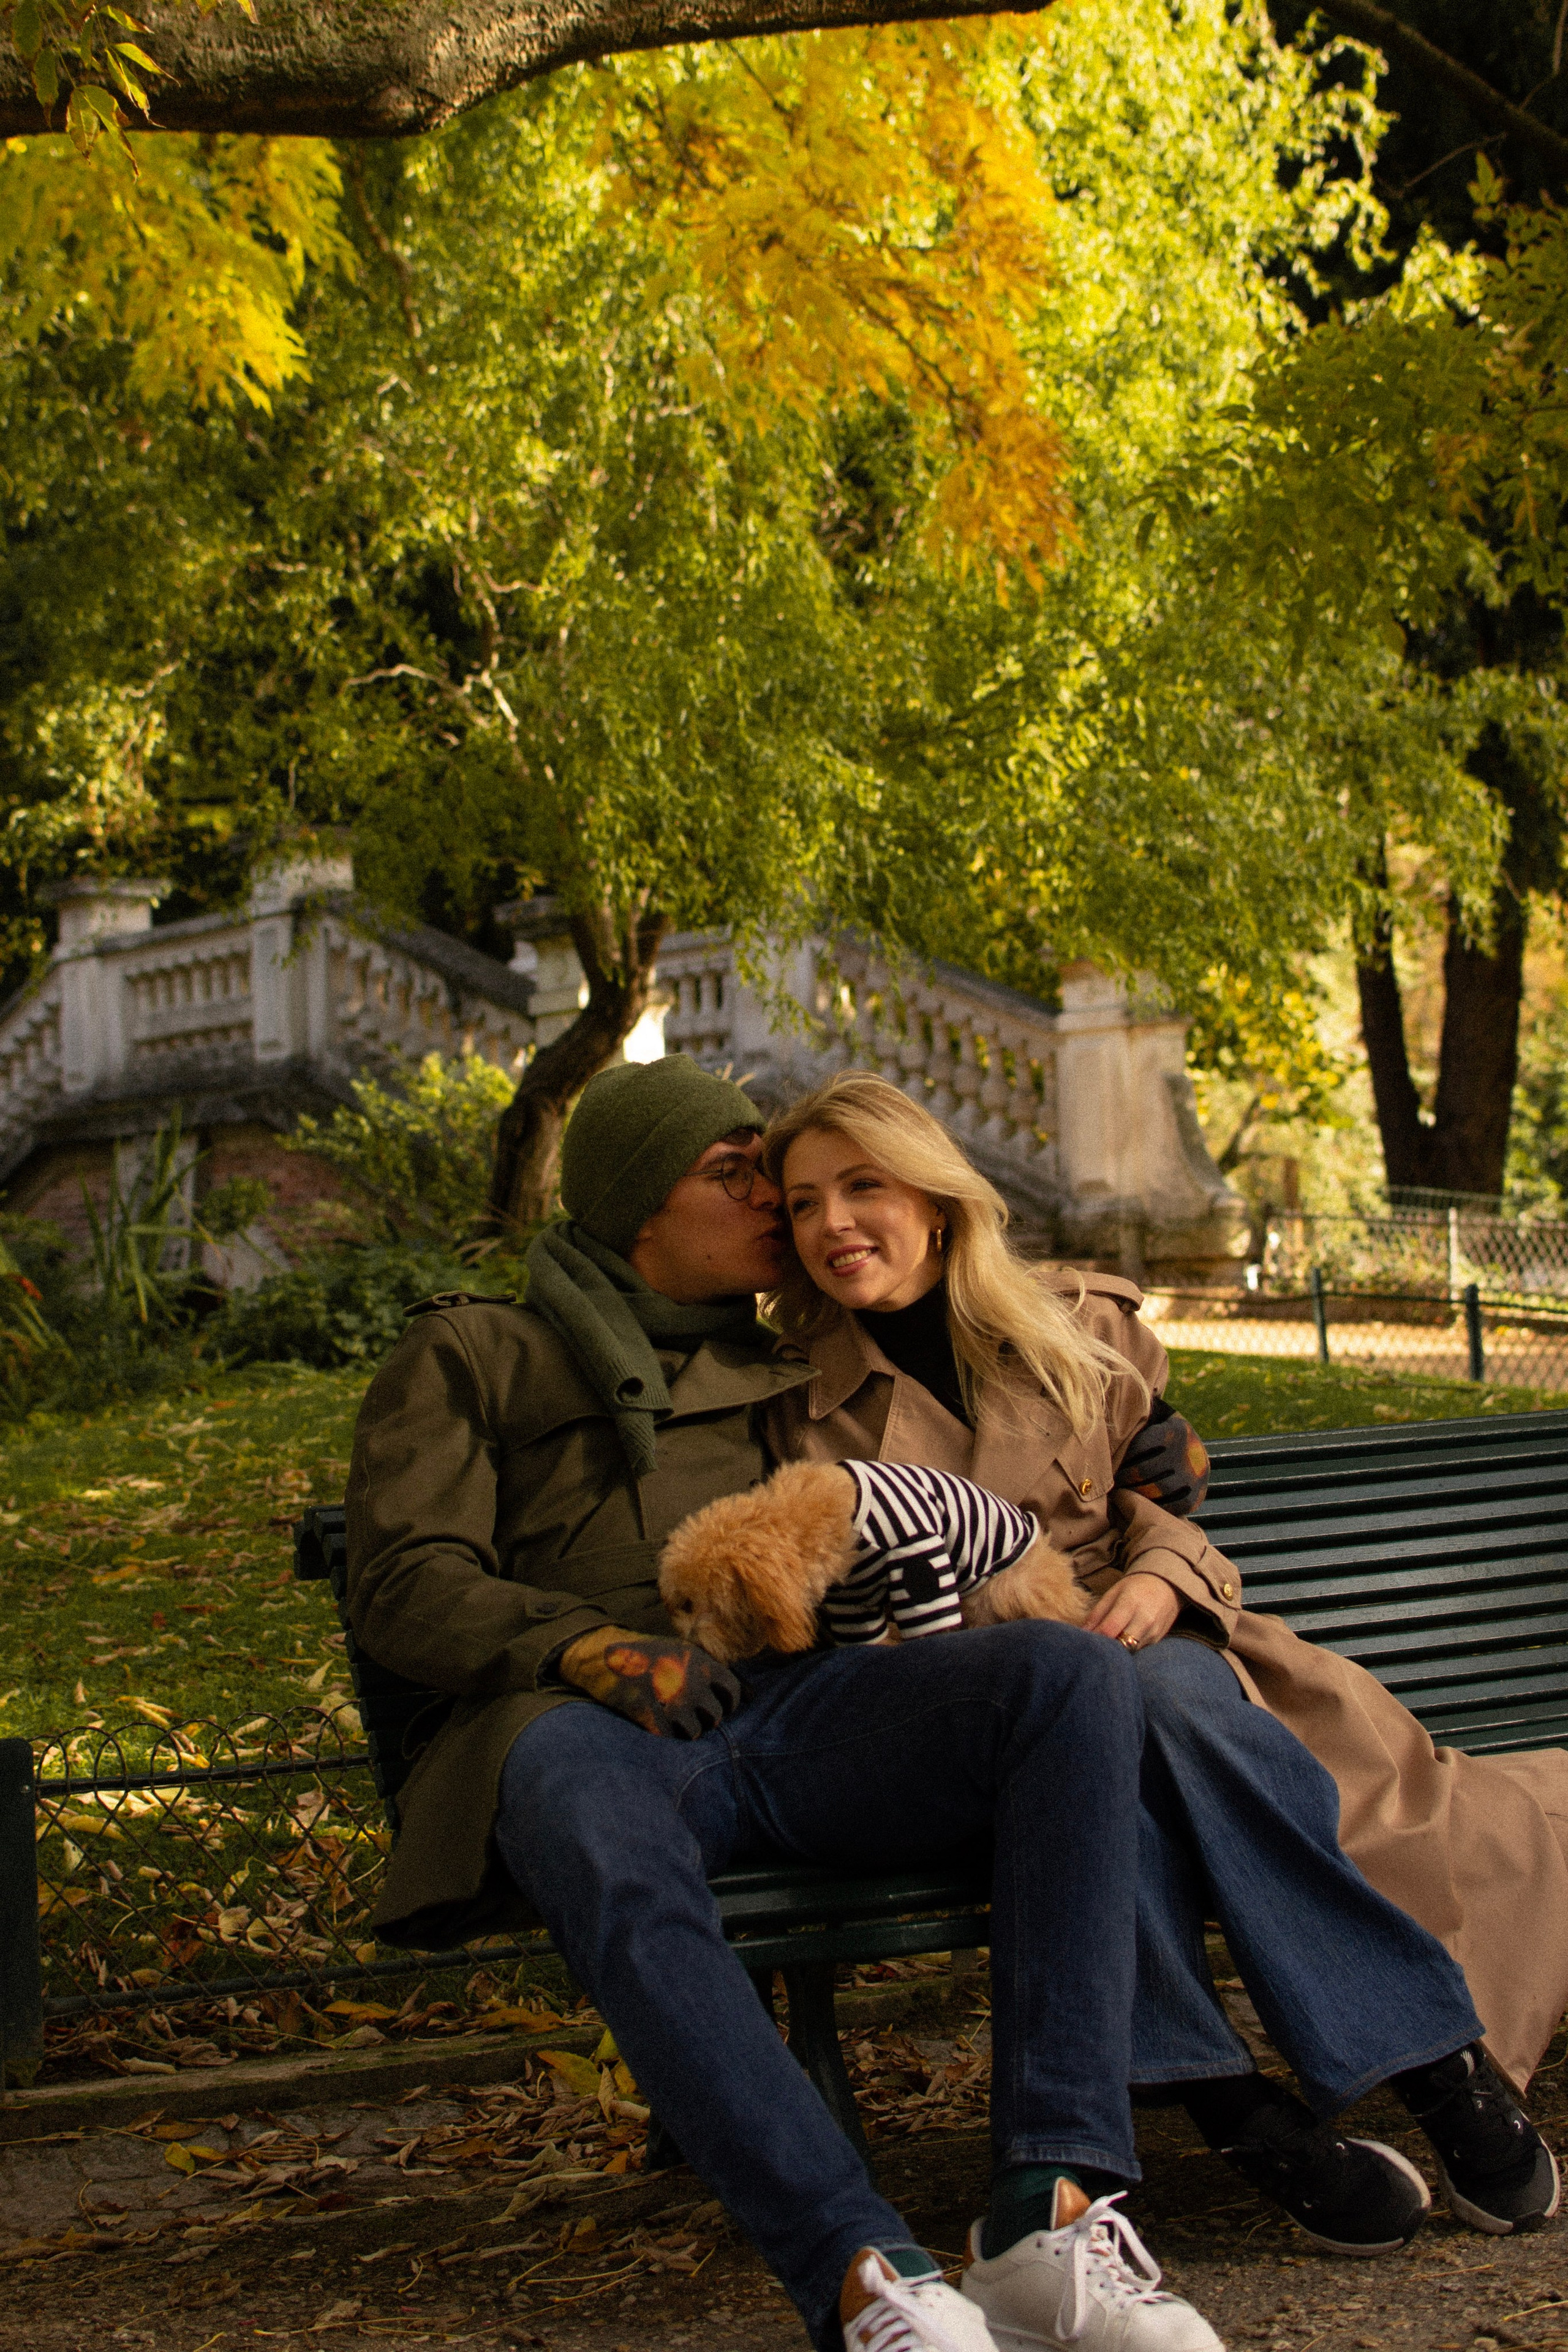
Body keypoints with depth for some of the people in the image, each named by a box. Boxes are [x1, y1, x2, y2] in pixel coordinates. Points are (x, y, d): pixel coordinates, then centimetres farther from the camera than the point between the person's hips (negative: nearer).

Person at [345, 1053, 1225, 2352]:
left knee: (1075, 1672, -27)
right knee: (614, 1863, -43)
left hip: (793, 1707, 4)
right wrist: (586, 1647, -13)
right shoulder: (472, 1356, 20)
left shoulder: (780, 1362, 34)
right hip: (586, 1725, -4)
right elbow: (401, 1583, 7)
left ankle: (1063, 2211, -39)